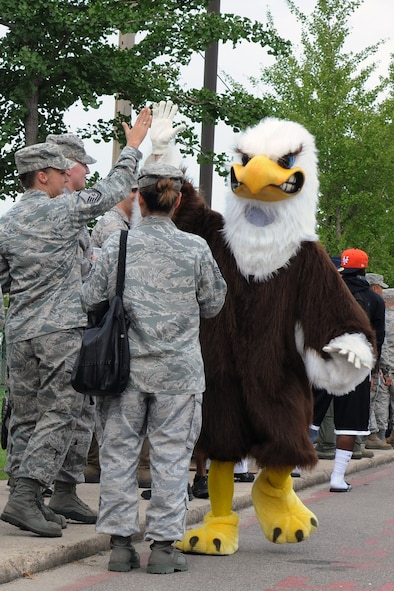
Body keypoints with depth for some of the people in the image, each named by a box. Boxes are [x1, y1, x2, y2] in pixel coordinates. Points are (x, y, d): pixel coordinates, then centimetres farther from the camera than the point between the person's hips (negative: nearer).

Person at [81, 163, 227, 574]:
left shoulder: (116, 245, -2)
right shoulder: (195, 248, -3)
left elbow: (91, 300, 1)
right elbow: (213, 304, 6)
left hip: (126, 367, 1)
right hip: (178, 370, -1)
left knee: (119, 451, 8)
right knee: (171, 455, 4)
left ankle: (120, 543, 9)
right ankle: (163, 545, 5)